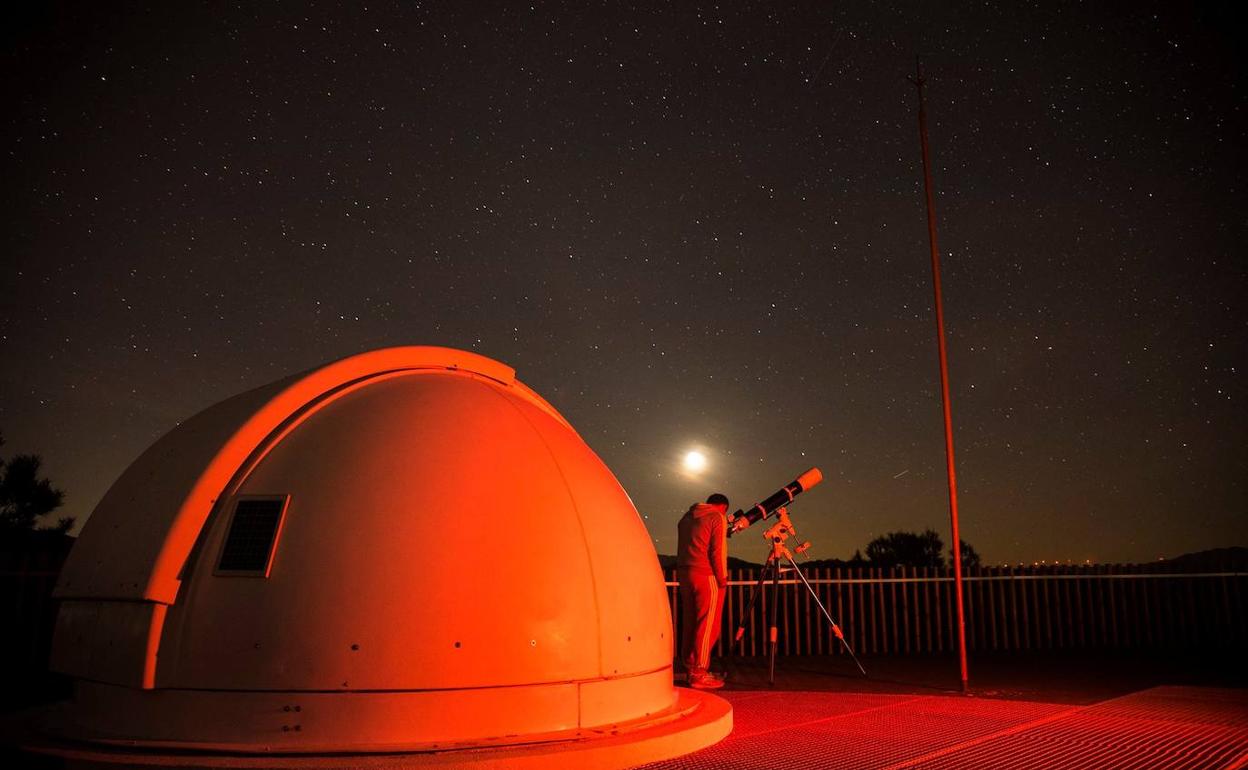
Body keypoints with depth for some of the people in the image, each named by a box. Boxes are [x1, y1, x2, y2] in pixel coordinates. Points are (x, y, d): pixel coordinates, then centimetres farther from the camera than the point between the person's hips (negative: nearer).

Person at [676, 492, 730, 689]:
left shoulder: (686, 517, 18)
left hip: (684, 574, 8)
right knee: (707, 625, -4)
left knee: (690, 622, 13)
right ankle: (699, 674, -5)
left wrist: (682, 573, 19)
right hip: (707, 575, -7)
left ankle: (689, 667, 19)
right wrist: (723, 578, -6)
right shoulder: (718, 517, -4)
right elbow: (717, 551, -11)